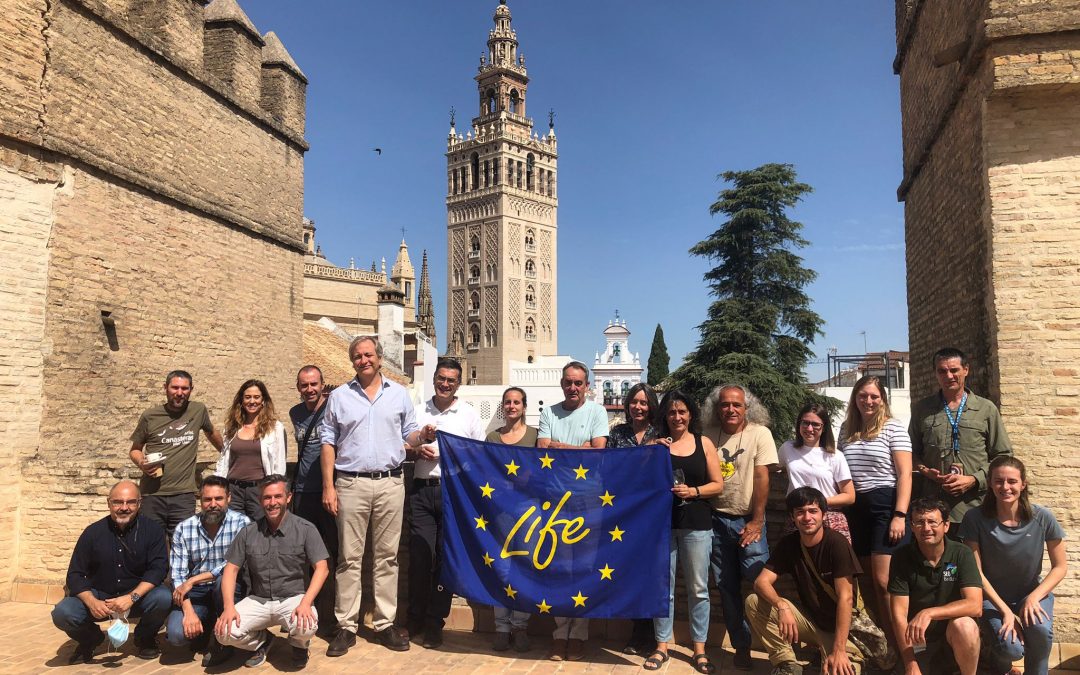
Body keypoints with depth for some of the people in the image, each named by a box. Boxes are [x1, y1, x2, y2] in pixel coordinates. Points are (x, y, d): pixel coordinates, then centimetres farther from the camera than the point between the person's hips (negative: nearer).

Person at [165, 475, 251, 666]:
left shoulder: (242, 523, -11)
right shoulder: (183, 529, -2)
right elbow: (178, 575, -6)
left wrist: (193, 580, -20)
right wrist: (188, 611, -20)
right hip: (196, 593, 2)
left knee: (224, 580, -35)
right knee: (176, 634, -23)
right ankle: (206, 625, 15)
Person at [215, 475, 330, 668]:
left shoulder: (305, 529, -6)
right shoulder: (248, 532, 3)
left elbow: (321, 568, -10)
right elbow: (231, 569, 5)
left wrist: (305, 603, -24)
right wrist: (229, 607, -11)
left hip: (293, 597, -2)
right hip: (258, 600, 3)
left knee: (306, 627, -32)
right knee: (225, 632, -22)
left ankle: (299, 645, 9)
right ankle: (261, 641, 13)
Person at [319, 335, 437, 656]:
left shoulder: (399, 394, 10)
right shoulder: (339, 396, 7)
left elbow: (407, 436, 14)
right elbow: (328, 442, 6)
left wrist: (423, 435, -10)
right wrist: (328, 486, -2)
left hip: (390, 483, 1)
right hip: (351, 484, -1)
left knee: (387, 557, 5)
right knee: (349, 558, 1)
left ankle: (385, 624, 13)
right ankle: (346, 626, 9)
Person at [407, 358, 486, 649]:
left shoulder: (470, 415, 7)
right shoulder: (418, 412, 11)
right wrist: (417, 451, -4)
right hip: (422, 490, 1)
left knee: (445, 558, 3)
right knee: (420, 555, 0)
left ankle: (434, 623, 14)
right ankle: (415, 619, 17)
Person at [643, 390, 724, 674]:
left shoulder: (704, 444, 4)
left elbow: (718, 485, 2)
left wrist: (693, 491, -13)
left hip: (696, 524, 0)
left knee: (698, 588, 7)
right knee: (663, 587, 7)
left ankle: (699, 649, 19)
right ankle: (662, 647, 20)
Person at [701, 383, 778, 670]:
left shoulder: (759, 433, -6)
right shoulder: (709, 436, 2)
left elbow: (761, 478, -9)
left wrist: (756, 522, -11)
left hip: (747, 519, -3)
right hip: (717, 518, 3)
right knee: (727, 587, 8)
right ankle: (741, 646, 20)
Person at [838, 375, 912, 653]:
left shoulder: (893, 427, -3)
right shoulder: (846, 429, 12)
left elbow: (905, 475, -7)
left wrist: (900, 516, -15)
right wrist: (840, 510, 11)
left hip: (885, 505, -6)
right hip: (855, 508, 6)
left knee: (882, 581, -11)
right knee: (865, 582, 9)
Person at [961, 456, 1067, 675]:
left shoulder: (1042, 518, -13)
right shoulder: (975, 519, -18)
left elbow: (1060, 566, -3)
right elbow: (976, 572, -13)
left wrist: (1034, 597, -18)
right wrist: (1006, 611, -19)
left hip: (1032, 593, 1)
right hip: (992, 596, -1)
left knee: (1040, 629, -31)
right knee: (1011, 648, -25)